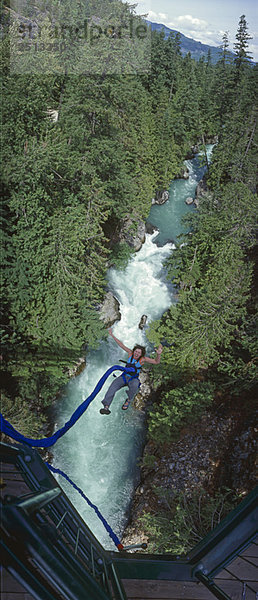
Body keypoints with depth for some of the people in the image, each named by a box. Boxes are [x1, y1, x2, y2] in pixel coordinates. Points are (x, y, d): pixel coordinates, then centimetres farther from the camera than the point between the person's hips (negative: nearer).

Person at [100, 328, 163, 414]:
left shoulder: (143, 359, -13)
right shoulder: (130, 353, -5)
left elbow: (156, 362, -22)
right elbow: (121, 345, 2)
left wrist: (158, 354, -44)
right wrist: (112, 335, 2)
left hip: (133, 379, -2)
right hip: (124, 376, 3)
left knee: (134, 385, -39)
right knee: (113, 386, -26)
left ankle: (129, 400, -10)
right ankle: (106, 407, -34)